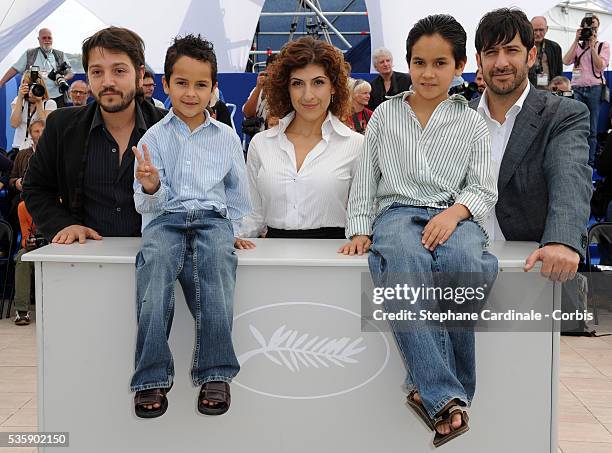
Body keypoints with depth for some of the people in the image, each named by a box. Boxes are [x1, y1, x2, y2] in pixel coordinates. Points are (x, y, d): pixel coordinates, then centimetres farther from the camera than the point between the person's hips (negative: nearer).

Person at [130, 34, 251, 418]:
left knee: (216, 258, -35)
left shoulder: (226, 137, 15)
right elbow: (148, 204, 8)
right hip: (166, 218, 0)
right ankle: (152, 378, -31)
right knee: (155, 262, -34)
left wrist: (239, 228, 14)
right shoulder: (154, 137, 11)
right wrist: (150, 188, -14)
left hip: (213, 217, 0)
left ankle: (216, 373, -33)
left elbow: (239, 189, 24)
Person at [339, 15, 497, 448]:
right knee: (403, 261, -38)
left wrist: (455, 211, -12)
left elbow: (484, 189, 9)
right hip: (397, 211, 0)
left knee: (463, 263, -37)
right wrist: (359, 230, 3)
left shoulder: (471, 123, 16)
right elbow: (365, 180, 16)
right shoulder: (385, 115, 18)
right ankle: (444, 397, -42)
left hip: (454, 214, 1)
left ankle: (430, 389, -26)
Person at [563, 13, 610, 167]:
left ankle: (590, 163, 8)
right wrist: (576, 41, -4)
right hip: (578, 89, 1)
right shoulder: (577, 45, 12)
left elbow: (600, 66, -6)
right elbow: (566, 61, -4)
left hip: (595, 89, -1)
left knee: (592, 130, 2)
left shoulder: (603, 45, 8)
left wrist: (592, 45, -8)